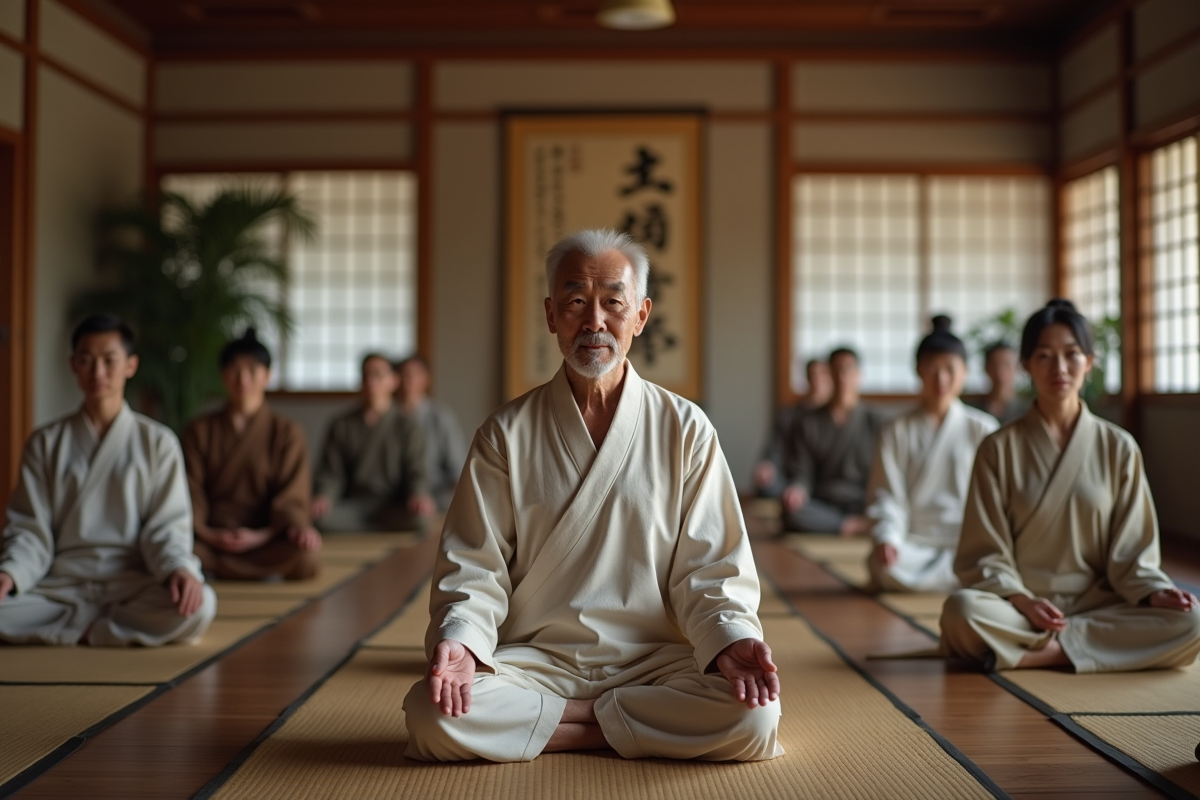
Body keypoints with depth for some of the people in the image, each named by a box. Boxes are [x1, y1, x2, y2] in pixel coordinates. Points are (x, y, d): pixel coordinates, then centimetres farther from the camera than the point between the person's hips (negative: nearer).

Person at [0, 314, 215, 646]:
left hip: (132, 584, 0)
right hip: (59, 586, 1)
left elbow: (166, 527, 2)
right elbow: (31, 530, 8)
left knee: (198, 606, -35)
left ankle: (82, 628, -17)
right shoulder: (45, 443, 14)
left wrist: (178, 568, -21)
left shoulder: (158, 442, 9)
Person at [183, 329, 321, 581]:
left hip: (263, 540, 0)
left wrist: (261, 536, -20)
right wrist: (206, 534, -15)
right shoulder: (199, 431, 14)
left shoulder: (286, 433, 8)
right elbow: (190, 493, 6)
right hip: (209, 539, 1)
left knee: (305, 558, -35)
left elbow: (291, 501, 0)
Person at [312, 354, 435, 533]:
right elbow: (331, 473, 8)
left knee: (420, 516, -36)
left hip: (394, 509, -1)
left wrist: (419, 495, -25)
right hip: (352, 509, 2)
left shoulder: (406, 426, 7)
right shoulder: (342, 426, 12)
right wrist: (324, 497, -15)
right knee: (321, 516, -33)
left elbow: (416, 471, -2)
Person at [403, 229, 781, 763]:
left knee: (753, 715, -29)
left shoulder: (686, 430, 3)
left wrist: (730, 640, -19)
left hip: (655, 660, 0)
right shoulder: (507, 435, 3)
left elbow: (708, 570, 2)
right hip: (536, 661, 0)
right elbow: (474, 567, 1)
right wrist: (459, 640, -21)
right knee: (434, 713, -29)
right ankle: (643, 724, -12)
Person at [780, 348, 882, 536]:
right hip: (822, 509, 1)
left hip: (862, 505, -1)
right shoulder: (806, 425, 12)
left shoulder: (874, 424, 10)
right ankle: (857, 526, -27)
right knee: (791, 511, -35)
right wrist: (797, 490, -19)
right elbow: (800, 473, 6)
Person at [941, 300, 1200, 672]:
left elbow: (1131, 549, 7)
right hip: (1019, 607, -3)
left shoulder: (1119, 448, 8)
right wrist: (1020, 601, -18)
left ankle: (1031, 653, -24)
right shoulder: (999, 449, 3)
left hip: (1099, 603, 3)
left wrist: (1152, 592, -14)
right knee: (963, 610, -36)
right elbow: (985, 553, 0)